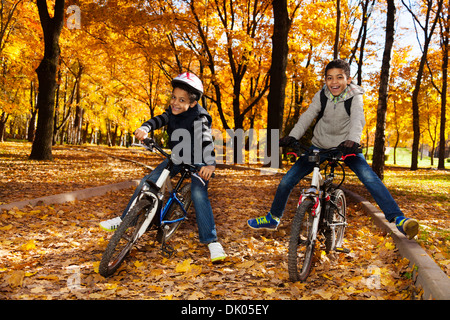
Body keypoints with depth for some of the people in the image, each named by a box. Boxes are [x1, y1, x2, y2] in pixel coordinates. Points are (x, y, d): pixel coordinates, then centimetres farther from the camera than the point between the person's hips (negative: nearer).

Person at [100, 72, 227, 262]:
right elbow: (160, 120, -19)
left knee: (198, 194, -27)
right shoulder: (173, 112, -5)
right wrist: (145, 129, -42)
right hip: (177, 158, 6)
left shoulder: (199, 117, -25)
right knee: (148, 182, -4)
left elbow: (206, 139, -38)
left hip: (198, 161, -6)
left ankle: (211, 241, -20)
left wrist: (210, 164, -54)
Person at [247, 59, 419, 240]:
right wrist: (292, 136, -31)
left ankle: (398, 219, -25)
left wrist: (353, 140, -51)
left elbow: (357, 118, -30)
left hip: (346, 146, -2)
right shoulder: (321, 96, -6)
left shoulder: (355, 96, -13)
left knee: (369, 178, -28)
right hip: (320, 146, 2)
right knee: (287, 180, -3)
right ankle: (272, 219, 19)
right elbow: (307, 116, -14)